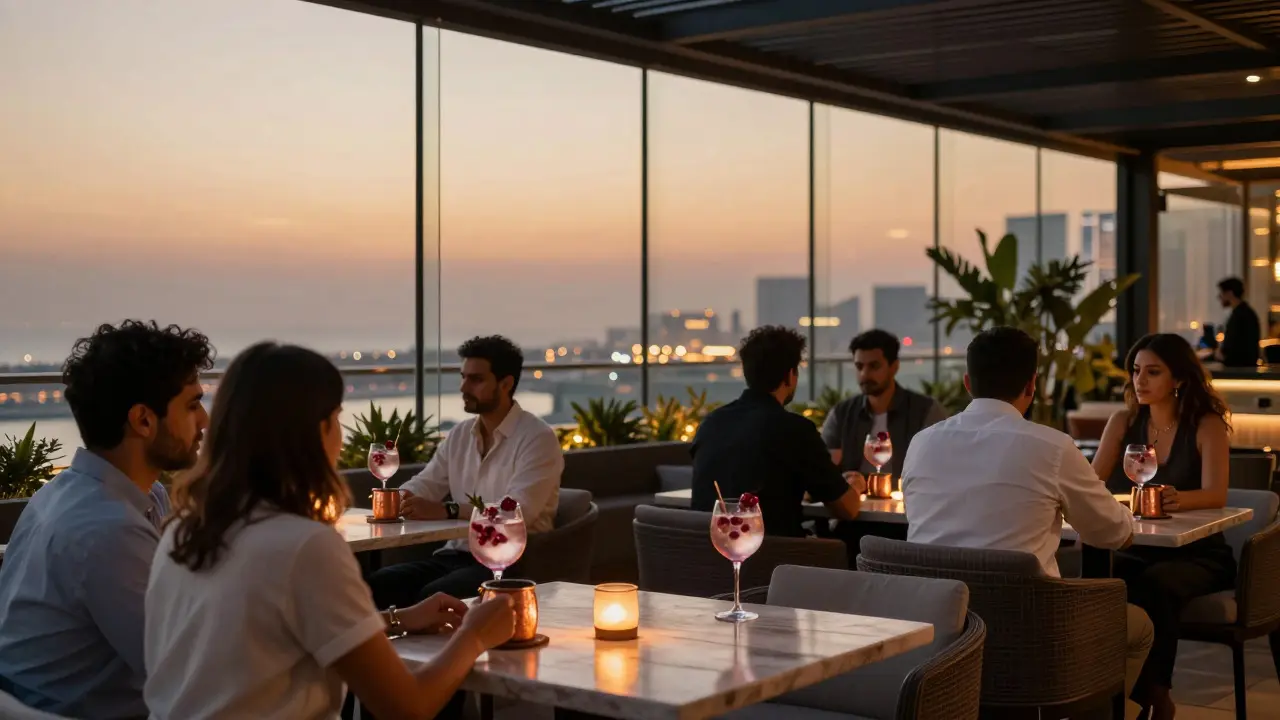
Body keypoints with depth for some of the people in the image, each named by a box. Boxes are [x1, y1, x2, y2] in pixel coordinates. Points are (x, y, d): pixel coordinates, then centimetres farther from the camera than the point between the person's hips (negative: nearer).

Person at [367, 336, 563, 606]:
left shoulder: (538, 438, -10)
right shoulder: (460, 434, 15)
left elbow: (519, 510, -23)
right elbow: (425, 484, 14)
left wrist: (446, 511, -31)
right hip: (457, 554, 7)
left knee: (433, 596, -32)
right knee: (379, 584, -18)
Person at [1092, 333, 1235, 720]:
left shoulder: (1207, 425, -5)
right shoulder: (1123, 422, 5)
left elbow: (1216, 495, -19)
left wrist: (1176, 499, -43)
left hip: (1197, 554, -3)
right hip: (1137, 550, 3)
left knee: (1156, 585, -36)